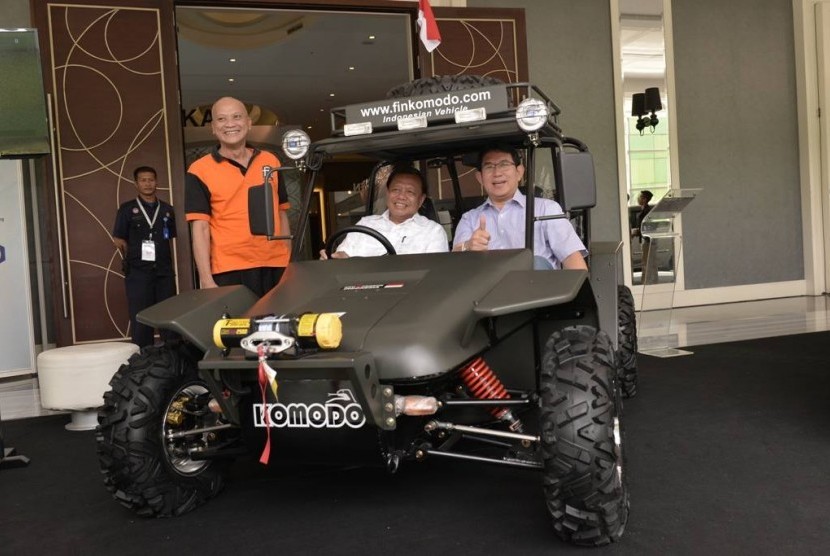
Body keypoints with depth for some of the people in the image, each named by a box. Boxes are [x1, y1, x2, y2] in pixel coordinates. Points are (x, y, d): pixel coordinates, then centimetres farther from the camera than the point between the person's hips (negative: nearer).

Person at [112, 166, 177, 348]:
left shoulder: (167, 210, 11)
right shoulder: (127, 209, 3)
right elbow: (119, 240, 3)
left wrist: (161, 255, 4)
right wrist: (134, 256, 3)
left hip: (164, 271, 3)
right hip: (138, 272, -3)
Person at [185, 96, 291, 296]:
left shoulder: (271, 161, 10)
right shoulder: (200, 171, -1)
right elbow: (200, 229, -5)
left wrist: (288, 261, 12)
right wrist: (206, 280, -12)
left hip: (276, 267, 3)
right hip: (230, 272, -3)